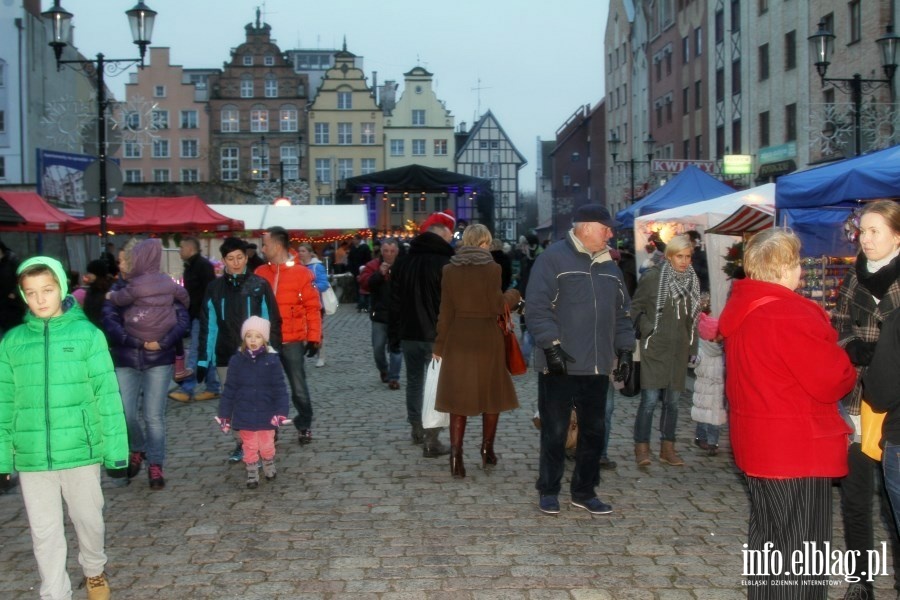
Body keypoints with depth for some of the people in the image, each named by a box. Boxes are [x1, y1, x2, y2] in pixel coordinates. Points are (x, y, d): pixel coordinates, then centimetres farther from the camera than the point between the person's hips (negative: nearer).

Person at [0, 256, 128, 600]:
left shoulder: (88, 335, -6)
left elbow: (107, 396, -6)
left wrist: (116, 451, -7)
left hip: (80, 449, -1)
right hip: (31, 455, 1)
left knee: (88, 519, 16)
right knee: (44, 532, 10)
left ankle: (94, 570, 44)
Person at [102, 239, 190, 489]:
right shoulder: (118, 289, 1)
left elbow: (183, 319, -9)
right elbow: (110, 322, -9)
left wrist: (162, 342, -22)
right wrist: (139, 343, -19)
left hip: (159, 361, -2)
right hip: (125, 361, 2)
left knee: (154, 415, 0)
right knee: (127, 414, -1)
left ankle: (155, 465, 13)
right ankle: (137, 450, 28)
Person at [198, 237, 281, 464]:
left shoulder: (259, 285, -3)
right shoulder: (215, 288, 3)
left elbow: (272, 322, -2)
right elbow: (208, 327, 4)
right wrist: (203, 360, 2)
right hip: (225, 357, 3)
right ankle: (241, 444, 25)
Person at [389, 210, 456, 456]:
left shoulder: (403, 261, 7)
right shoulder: (447, 262, -12)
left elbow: (394, 302, 11)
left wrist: (393, 335, 15)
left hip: (409, 334, 6)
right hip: (438, 336, -5)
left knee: (414, 381, 17)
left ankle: (417, 430, 28)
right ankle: (431, 441, -4)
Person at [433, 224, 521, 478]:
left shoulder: (449, 270, -1)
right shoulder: (492, 268, -10)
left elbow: (445, 310, 1)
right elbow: (497, 306, -9)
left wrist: (440, 344, 8)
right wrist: (513, 296, 11)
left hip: (458, 340, 2)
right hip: (487, 340, -2)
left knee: (459, 398, 7)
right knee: (491, 395, 15)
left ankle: (456, 453, -3)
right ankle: (487, 451, 22)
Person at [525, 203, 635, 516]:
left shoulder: (609, 266, 15)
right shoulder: (553, 258, -8)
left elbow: (621, 312, 19)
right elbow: (538, 308, -14)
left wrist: (624, 349, 11)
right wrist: (552, 345, -19)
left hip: (597, 367, 7)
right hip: (559, 366, -6)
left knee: (594, 431, 11)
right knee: (555, 432, 3)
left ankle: (584, 491, 24)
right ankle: (548, 491, 18)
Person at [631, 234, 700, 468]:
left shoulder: (692, 281, 8)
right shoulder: (652, 278, -7)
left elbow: (692, 318, 15)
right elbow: (636, 308, 0)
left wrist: (692, 347, 13)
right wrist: (648, 330, -11)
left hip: (679, 351, 5)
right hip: (654, 349, -5)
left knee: (672, 401, 9)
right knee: (650, 399, -8)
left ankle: (667, 448, 19)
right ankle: (642, 448, 1)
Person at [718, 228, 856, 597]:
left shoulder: (742, 308, 8)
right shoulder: (788, 315, -23)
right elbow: (832, 381, -20)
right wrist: (847, 369, 1)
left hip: (756, 443, 10)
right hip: (796, 450, -9)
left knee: (766, 539, 21)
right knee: (800, 551, 1)